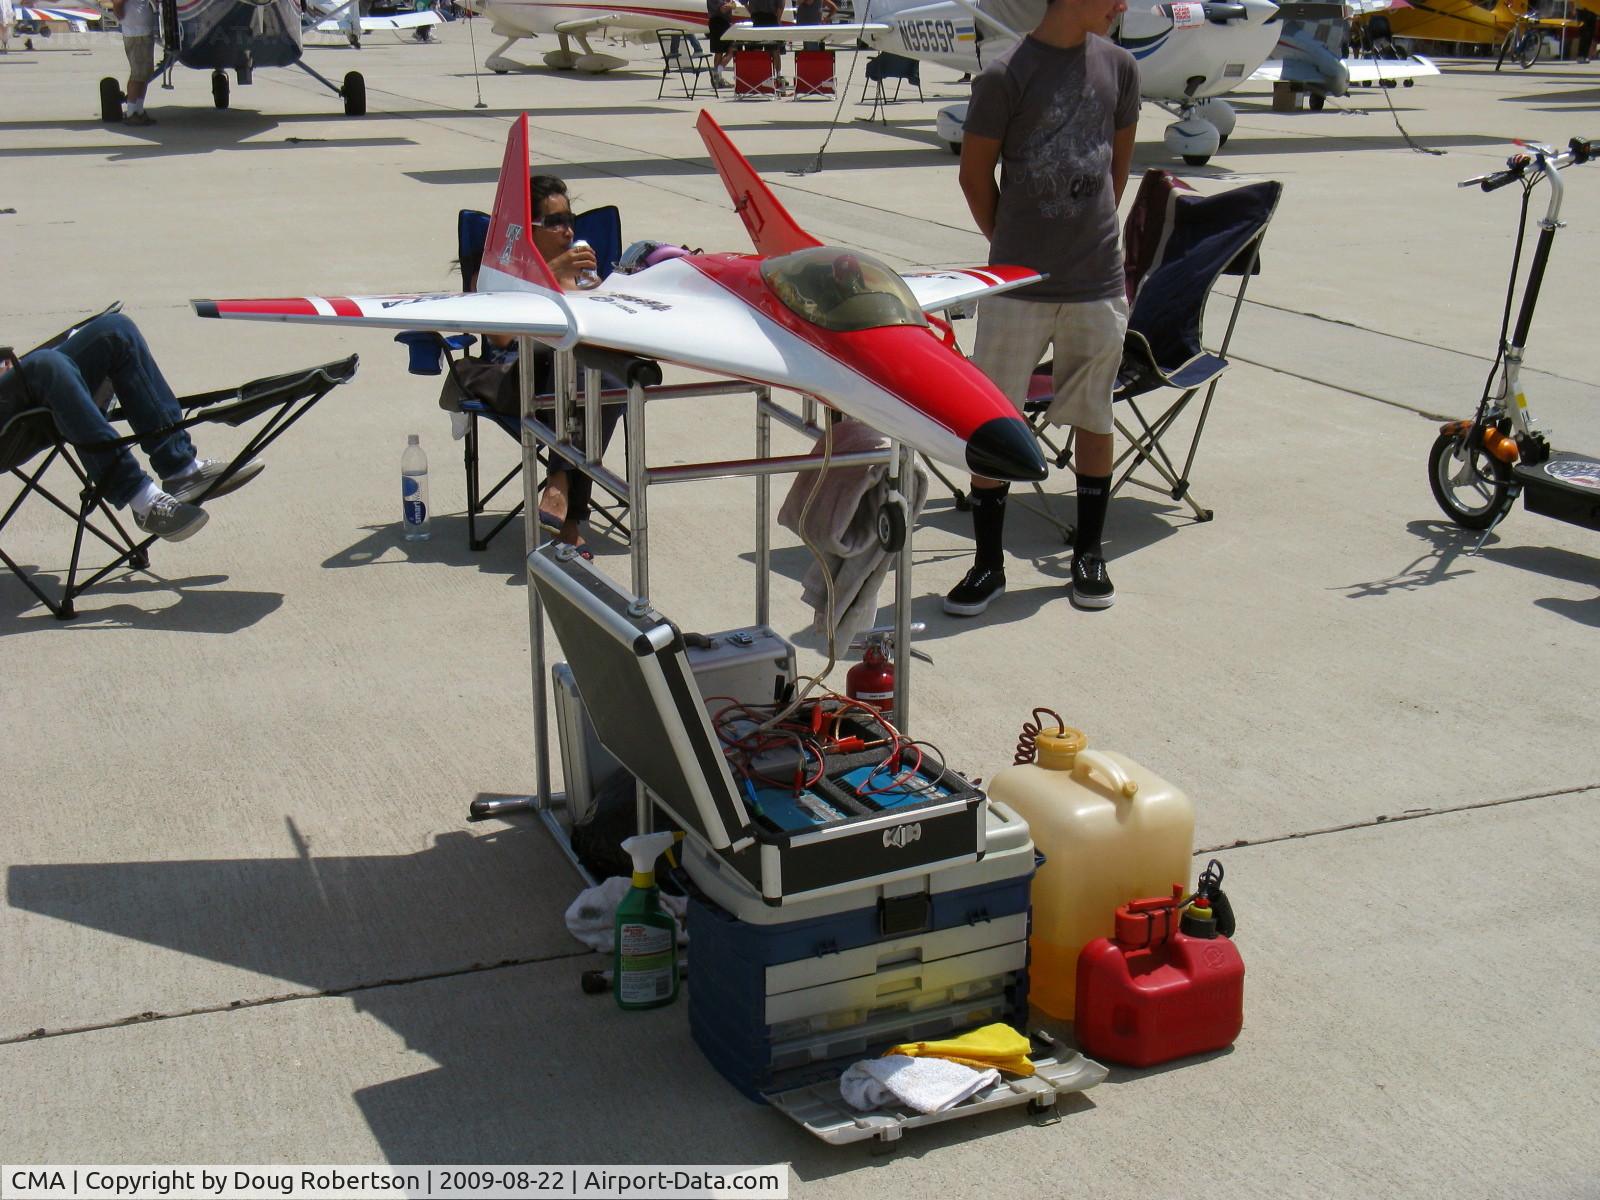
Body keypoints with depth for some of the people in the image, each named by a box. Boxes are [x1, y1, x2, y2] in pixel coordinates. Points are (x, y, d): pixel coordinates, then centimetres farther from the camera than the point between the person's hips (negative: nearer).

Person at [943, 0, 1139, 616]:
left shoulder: (1119, 67, 3)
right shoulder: (1005, 77, -10)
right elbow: (975, 177, -1)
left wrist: (1092, 231, 15)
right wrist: (1012, 246, 9)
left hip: (1098, 281, 3)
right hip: (1018, 284, -3)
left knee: (1094, 418, 12)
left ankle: (1089, 553, 27)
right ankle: (989, 562, 16)